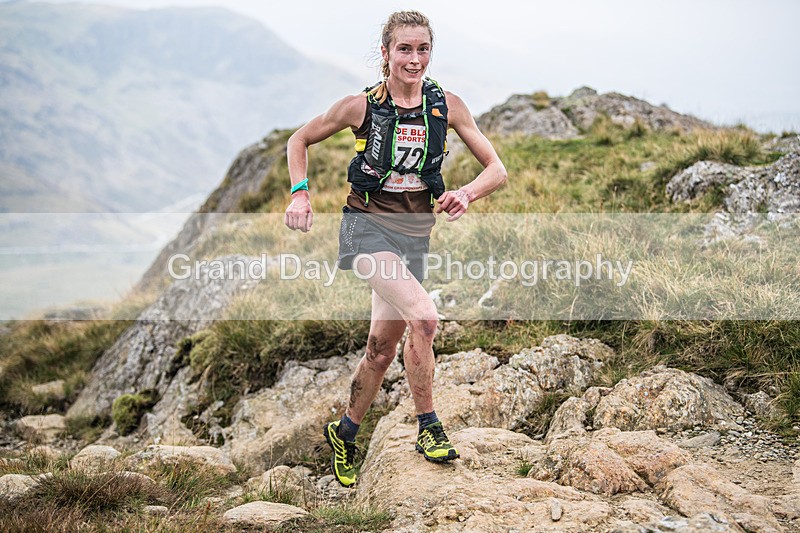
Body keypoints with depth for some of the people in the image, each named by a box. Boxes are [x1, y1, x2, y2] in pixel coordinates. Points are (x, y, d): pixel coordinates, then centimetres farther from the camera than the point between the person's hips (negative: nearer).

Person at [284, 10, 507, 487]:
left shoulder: (447, 105, -2)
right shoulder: (362, 105, -8)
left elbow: (497, 169, -1)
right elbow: (300, 140, 7)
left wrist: (466, 194, -20)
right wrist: (300, 193, -7)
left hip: (415, 233, 4)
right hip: (368, 225, -4)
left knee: (383, 348, 11)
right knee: (424, 317, -26)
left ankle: (345, 435, 32)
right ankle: (429, 428, -10)